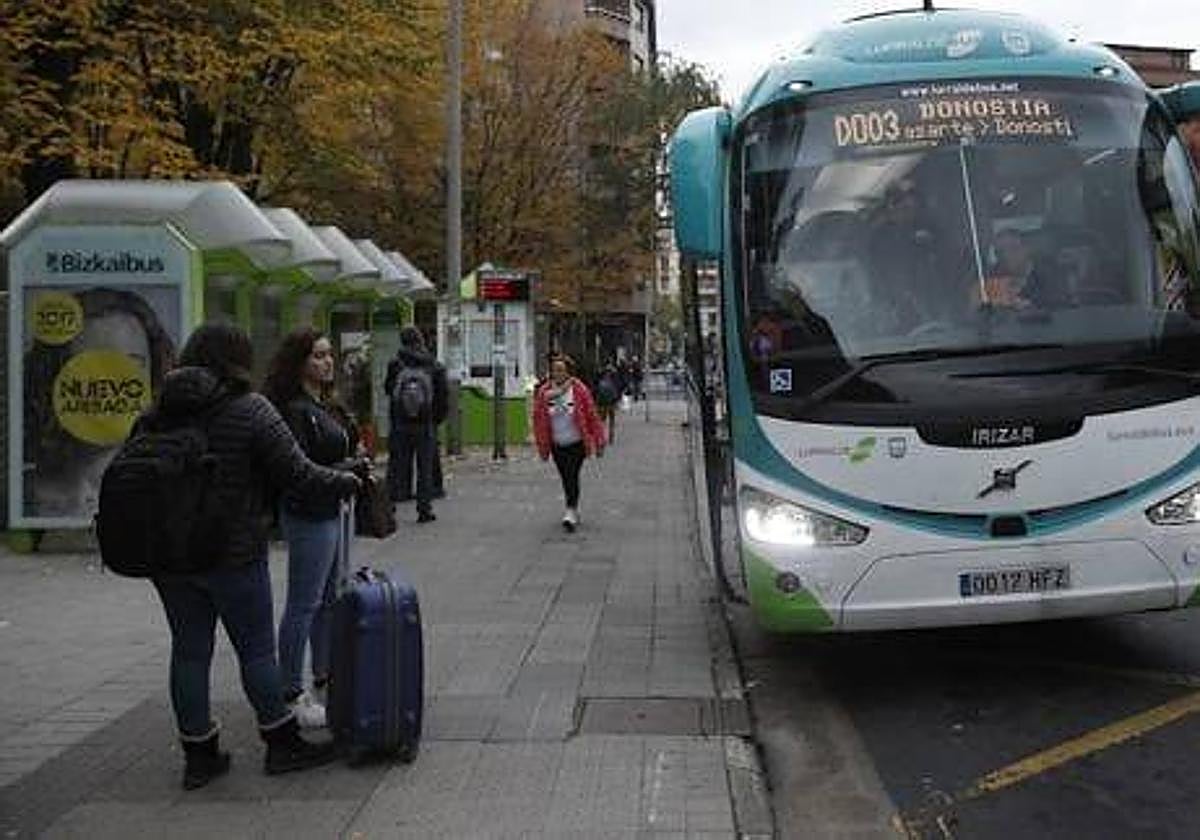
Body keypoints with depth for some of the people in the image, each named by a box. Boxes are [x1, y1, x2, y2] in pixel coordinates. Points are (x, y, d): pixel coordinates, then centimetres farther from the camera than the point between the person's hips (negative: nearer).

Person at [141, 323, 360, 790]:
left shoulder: (157, 413, 5)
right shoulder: (250, 410, -12)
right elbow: (298, 474, -13)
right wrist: (348, 482, 2)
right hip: (233, 554, -5)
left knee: (189, 650, 11)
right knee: (256, 649, 7)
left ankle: (199, 755, 19)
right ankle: (282, 744, 18)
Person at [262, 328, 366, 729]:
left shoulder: (327, 405, 12)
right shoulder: (294, 409, -16)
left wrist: (355, 462, 0)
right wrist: (346, 469, -15)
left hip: (334, 510, 9)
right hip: (308, 515, -9)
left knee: (330, 599, 17)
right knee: (304, 605, -2)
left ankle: (324, 676, 29)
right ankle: (291, 693, 6)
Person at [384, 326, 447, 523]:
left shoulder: (395, 365, -6)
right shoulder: (434, 367, -5)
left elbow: (387, 389, 7)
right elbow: (442, 396, -2)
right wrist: (437, 419, 9)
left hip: (400, 425, 0)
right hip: (426, 426, 0)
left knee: (396, 467, 8)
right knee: (425, 469, 8)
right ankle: (424, 509, 8)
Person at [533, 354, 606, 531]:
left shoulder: (579, 390, -12)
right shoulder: (544, 392, -4)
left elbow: (592, 415, -6)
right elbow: (538, 419, 3)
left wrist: (599, 443, -4)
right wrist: (542, 446, 4)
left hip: (577, 444, -3)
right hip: (557, 445, 4)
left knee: (572, 476, -15)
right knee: (565, 478, 12)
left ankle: (571, 511, -15)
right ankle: (574, 510, 27)